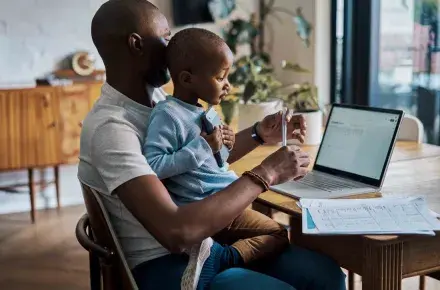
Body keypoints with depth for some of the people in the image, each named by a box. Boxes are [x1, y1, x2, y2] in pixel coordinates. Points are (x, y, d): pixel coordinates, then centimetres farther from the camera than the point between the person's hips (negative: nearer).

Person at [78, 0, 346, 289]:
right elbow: (176, 232, -33)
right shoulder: (110, 126, -22)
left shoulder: (154, 95, 5)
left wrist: (260, 135, 6)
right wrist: (266, 173, -25)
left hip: (207, 238, 8)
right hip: (162, 261, -8)